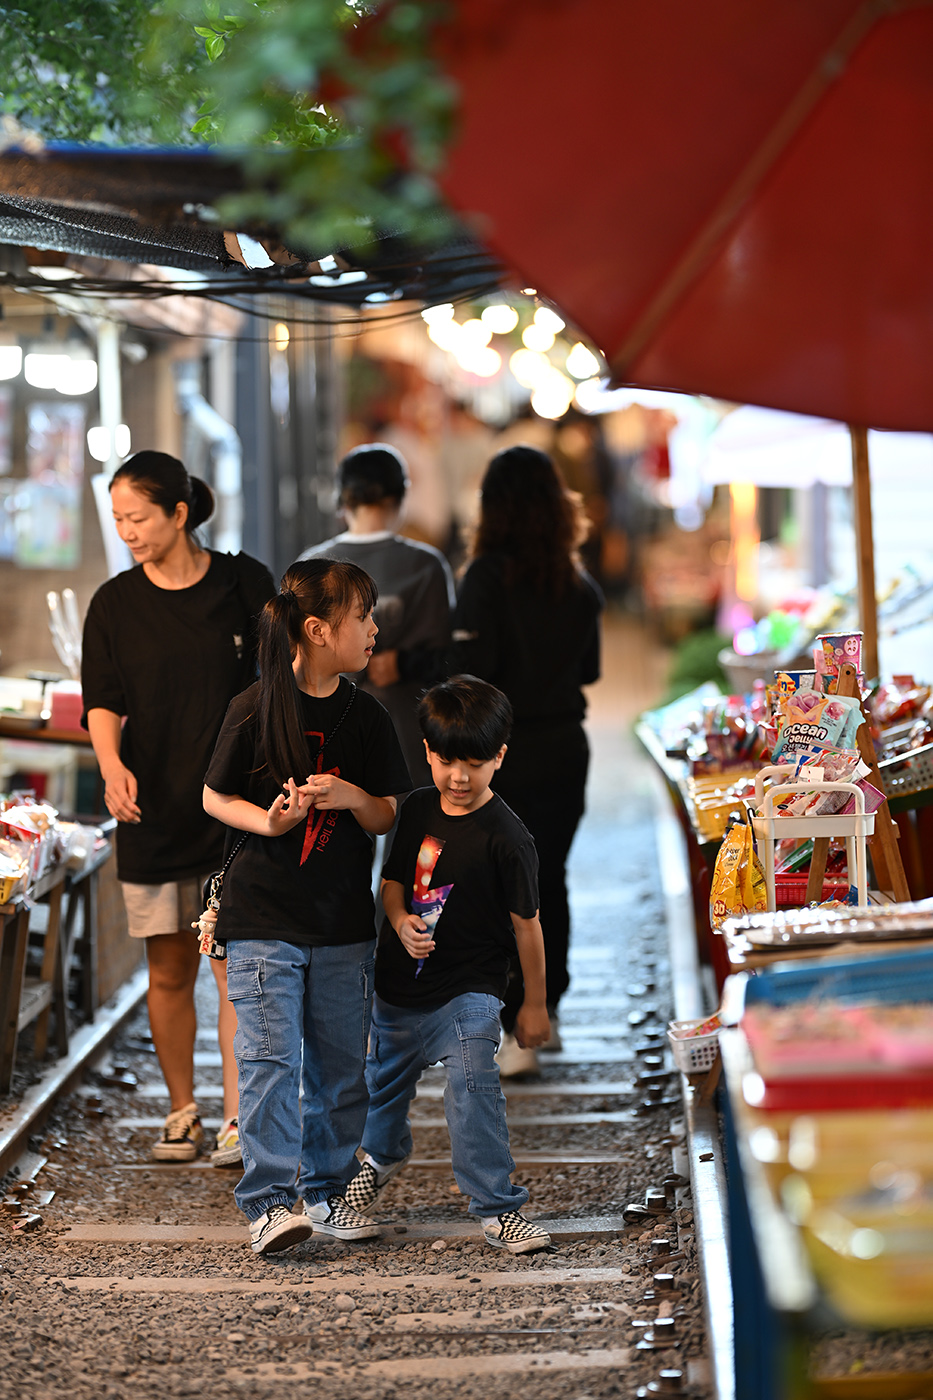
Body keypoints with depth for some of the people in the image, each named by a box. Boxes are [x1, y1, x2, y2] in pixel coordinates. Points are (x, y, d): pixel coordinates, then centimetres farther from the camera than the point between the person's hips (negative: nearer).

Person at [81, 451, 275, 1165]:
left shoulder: (245, 583, -1)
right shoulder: (115, 603, 2)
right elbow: (102, 702, -1)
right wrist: (112, 766, -21)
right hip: (153, 808, 2)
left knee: (234, 961, -7)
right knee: (170, 971, 7)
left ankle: (237, 1119, -4)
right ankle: (182, 1110, 21)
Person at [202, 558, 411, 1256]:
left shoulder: (366, 717, 3)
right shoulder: (256, 709, -7)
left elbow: (386, 818, 7)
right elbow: (215, 797, 1)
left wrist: (352, 797, -14)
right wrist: (268, 821, -16)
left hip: (344, 920, 4)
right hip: (263, 916, -4)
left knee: (339, 1063, 9)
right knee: (270, 1057, -9)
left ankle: (325, 1190, 21)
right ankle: (270, 1202, -6)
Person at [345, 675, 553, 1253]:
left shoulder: (506, 837, -17)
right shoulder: (417, 809, -2)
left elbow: (526, 924, -10)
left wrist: (535, 1004, -4)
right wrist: (402, 922, -14)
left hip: (469, 989, -6)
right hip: (400, 983, 6)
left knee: (474, 1087, -20)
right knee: (387, 1077, 24)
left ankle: (498, 1207, -10)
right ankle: (384, 1154, 54)